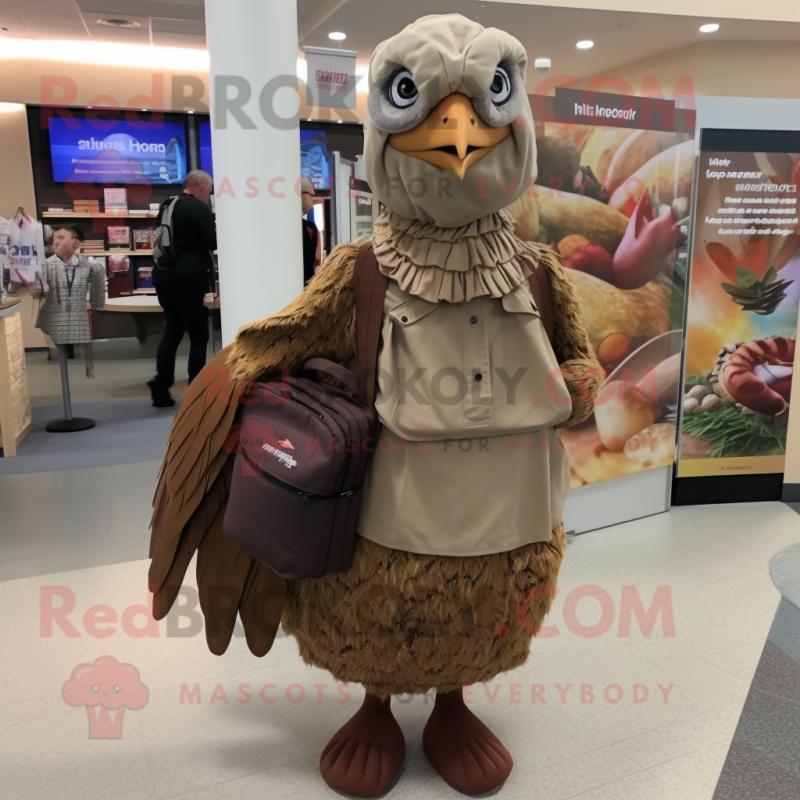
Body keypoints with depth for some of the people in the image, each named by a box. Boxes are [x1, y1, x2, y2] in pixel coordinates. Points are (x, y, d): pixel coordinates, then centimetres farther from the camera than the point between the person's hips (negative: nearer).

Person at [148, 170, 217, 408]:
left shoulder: (167, 206, 14)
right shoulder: (199, 208, -10)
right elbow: (212, 243, -10)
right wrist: (213, 223, 6)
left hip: (163, 275, 8)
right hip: (188, 278, -8)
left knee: (172, 330, 15)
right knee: (199, 336, 0)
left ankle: (161, 391, 15)